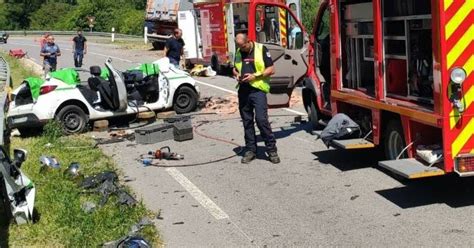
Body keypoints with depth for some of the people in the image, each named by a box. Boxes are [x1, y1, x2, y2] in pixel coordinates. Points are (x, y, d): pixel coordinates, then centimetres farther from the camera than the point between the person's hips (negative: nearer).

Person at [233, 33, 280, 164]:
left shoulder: (261, 49, -4)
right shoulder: (239, 52, 13)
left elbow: (271, 70, -6)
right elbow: (235, 68, 26)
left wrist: (255, 76, -14)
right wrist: (237, 75, 3)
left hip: (258, 90, -6)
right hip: (243, 91, 6)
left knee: (261, 119, -13)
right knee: (247, 121, 8)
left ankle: (271, 149, -3)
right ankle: (250, 150, 17)